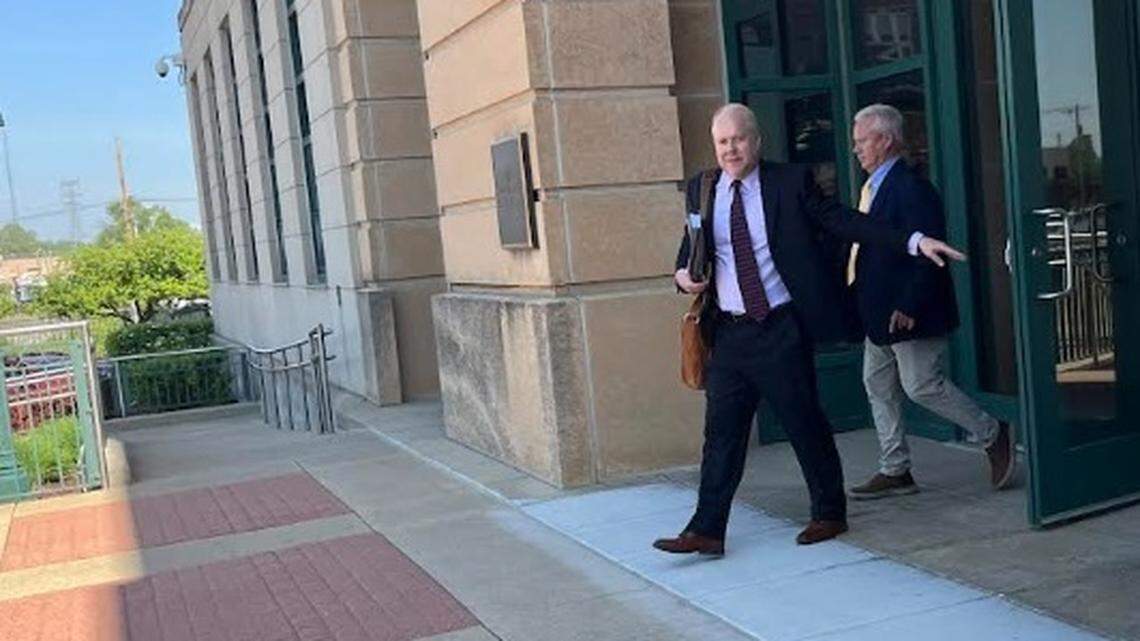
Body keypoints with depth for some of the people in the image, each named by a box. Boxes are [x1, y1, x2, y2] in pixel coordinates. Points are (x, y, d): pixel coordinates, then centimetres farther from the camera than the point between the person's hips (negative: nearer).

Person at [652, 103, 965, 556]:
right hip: (727, 332, 3)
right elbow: (691, 246, 20)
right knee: (722, 431, 4)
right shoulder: (701, 190, 8)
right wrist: (683, 273, -3)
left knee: (805, 424, 7)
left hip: (780, 330, -3)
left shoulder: (791, 182, -2)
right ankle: (706, 530, 8)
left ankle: (829, 513, 25)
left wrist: (913, 242, -10)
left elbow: (844, 221, -3)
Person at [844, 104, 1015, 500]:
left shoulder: (911, 188, -16)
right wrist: (864, 307, 16)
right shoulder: (872, 187, 14)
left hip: (908, 315, -10)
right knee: (878, 387, 11)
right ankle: (894, 472, 20)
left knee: (921, 386, -5)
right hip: (879, 316, 10)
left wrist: (909, 307, -24)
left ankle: (993, 434, 14)